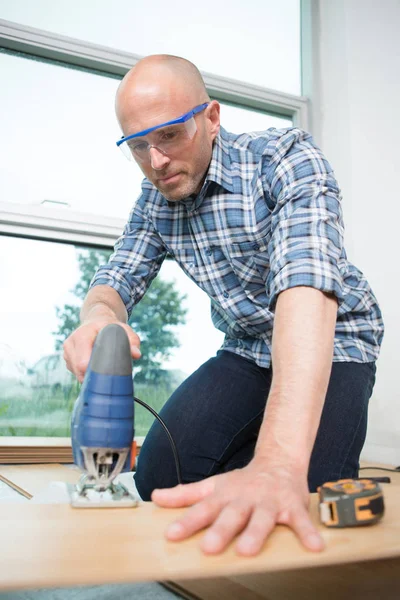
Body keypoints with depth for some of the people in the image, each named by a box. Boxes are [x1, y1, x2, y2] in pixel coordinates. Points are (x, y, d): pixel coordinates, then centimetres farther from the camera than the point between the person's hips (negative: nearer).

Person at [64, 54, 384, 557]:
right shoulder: (156, 197, -4)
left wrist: (278, 462, -52)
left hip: (332, 344, -4)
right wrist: (100, 316, -31)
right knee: (160, 477, -12)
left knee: (300, 511, -25)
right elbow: (117, 279, -1)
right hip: (247, 350, 5)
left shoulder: (286, 158, -24)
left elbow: (306, 283, -39)